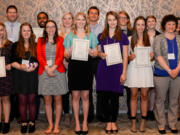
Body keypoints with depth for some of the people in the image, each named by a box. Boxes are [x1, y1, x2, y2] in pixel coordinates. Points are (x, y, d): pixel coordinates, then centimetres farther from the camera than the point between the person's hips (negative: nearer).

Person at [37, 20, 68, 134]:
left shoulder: (60, 40, 8)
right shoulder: (40, 40, 13)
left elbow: (61, 56, -1)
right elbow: (39, 56, 2)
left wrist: (53, 68, -14)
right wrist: (47, 69, -12)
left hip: (58, 72, -1)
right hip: (44, 72, 1)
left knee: (58, 99, 1)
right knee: (47, 100, 2)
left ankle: (56, 125, 8)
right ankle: (50, 125, 11)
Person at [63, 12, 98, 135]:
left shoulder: (91, 35, 12)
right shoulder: (70, 36, 11)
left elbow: (95, 53, 8)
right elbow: (66, 55, 7)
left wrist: (91, 52, -14)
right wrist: (70, 52, -15)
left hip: (86, 67, 0)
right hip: (74, 66, 0)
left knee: (85, 96, 3)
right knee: (75, 96, 2)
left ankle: (85, 123, 14)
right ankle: (77, 123, 13)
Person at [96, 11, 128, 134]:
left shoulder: (123, 36, 5)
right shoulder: (101, 36, 10)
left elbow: (125, 56, 3)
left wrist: (124, 73, -5)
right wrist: (101, 54, -6)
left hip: (117, 68, -1)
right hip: (104, 68, 2)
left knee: (115, 97, 1)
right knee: (105, 97, 2)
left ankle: (114, 122, 15)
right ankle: (108, 122, 15)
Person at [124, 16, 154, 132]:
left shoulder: (149, 39, 8)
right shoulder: (130, 39, 6)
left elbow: (153, 54, 15)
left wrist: (152, 56, -7)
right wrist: (130, 57, -13)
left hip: (146, 68, 1)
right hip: (134, 68, -1)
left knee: (144, 95, 3)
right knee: (134, 95, 2)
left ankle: (143, 122, 13)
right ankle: (133, 122, 10)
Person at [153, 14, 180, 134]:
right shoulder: (159, 39, 1)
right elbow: (158, 56, -9)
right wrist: (169, 70, -16)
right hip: (161, 74, -2)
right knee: (160, 100, 3)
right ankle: (161, 124, 14)